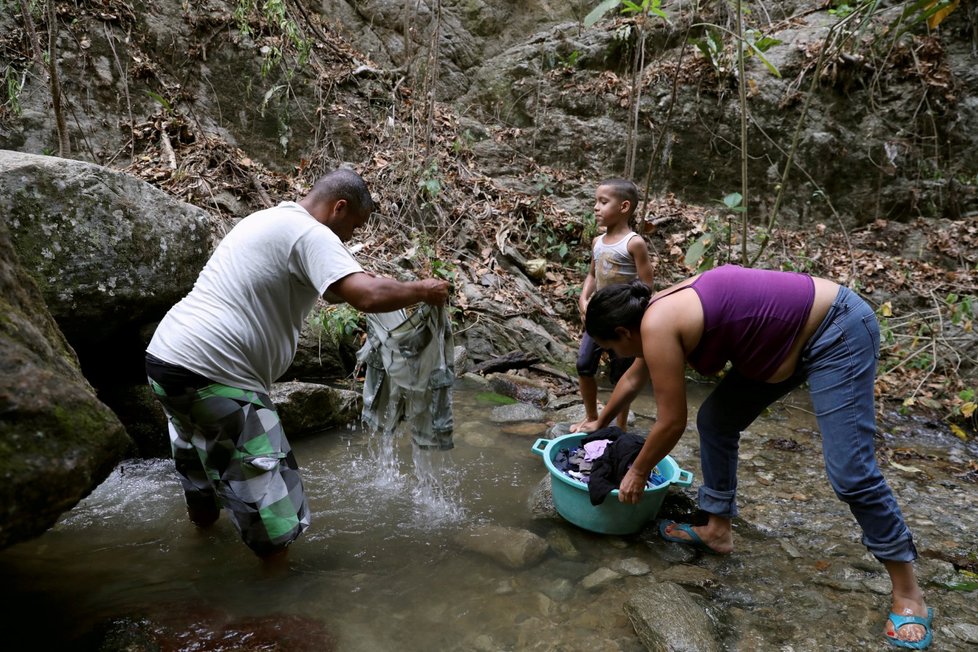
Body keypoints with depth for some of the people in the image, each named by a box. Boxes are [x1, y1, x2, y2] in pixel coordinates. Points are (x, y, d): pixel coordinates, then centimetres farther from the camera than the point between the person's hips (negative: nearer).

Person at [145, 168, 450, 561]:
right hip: (213, 377, -11)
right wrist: (422, 290, -7)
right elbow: (368, 295, -25)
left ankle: (201, 517, 58)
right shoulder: (310, 233, -11)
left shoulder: (265, 220, 19)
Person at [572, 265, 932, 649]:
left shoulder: (657, 327, -24)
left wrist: (637, 472, 1)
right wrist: (600, 424, 36)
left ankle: (907, 592, 10)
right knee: (715, 422, 10)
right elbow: (634, 378, 22)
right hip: (785, 335, 10)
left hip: (837, 331, -10)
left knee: (850, 472, -8)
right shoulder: (659, 311, 4)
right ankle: (718, 531, 22)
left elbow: (672, 422, -16)